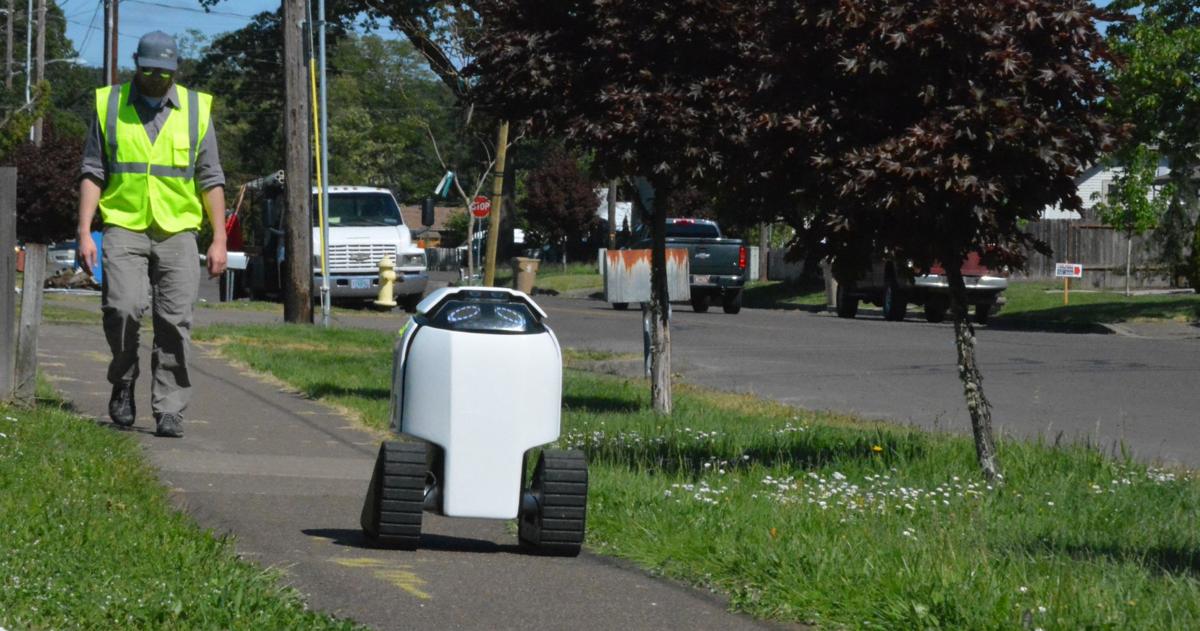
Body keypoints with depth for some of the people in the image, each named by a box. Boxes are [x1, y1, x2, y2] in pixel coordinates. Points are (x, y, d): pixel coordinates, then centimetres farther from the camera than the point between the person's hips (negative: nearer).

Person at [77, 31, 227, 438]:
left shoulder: (196, 110, 6)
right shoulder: (109, 106, 5)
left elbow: (210, 180, 7)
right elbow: (93, 173, 4)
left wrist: (219, 240, 1)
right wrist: (84, 232, -5)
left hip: (177, 232, 1)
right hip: (124, 227, -1)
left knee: (175, 322, -6)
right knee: (123, 308, -18)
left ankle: (169, 411, -1)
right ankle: (123, 382, 7)